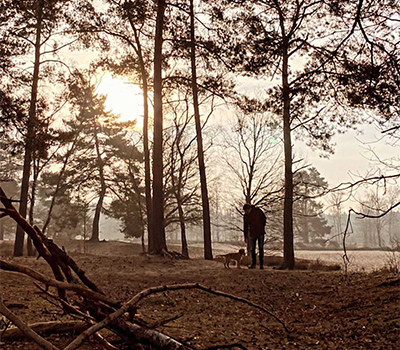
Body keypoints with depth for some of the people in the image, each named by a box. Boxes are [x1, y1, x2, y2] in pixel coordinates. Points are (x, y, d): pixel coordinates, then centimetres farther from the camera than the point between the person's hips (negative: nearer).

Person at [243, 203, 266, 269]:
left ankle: (261, 264, 1)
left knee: (261, 249, -3)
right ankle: (253, 264, 12)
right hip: (252, 234, 2)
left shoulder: (258, 211, -7)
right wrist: (246, 237, 2)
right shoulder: (245, 216, -2)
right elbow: (245, 227, 2)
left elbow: (264, 219, 6)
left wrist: (262, 228, 2)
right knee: (252, 249, 3)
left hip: (260, 233, -2)